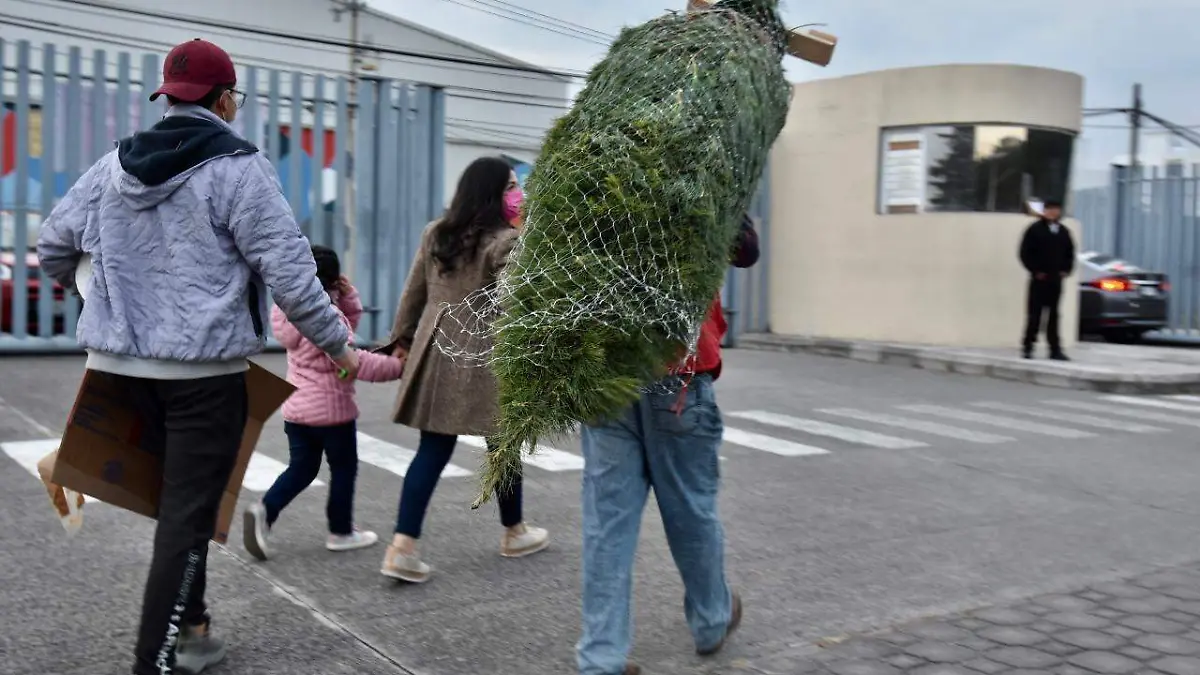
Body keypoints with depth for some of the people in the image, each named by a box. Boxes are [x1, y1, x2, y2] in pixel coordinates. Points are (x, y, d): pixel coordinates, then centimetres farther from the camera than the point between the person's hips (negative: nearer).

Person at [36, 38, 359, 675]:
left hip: (122, 359, 7)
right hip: (204, 365, -6)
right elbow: (288, 270, -14)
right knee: (188, 510, 1)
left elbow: (53, 241, 15)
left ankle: (187, 622, 31)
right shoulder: (238, 167, -11)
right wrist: (337, 344, -3)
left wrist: (72, 280, 38)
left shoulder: (116, 163, 8)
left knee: (174, 494, 21)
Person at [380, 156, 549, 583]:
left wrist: (403, 337, 22)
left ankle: (402, 548, -3)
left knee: (433, 450, 5)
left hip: (437, 348, 6)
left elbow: (414, 291, 13)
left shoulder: (435, 234, 9)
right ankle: (514, 533, 30)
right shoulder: (506, 242, -12)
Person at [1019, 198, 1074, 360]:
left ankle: (1055, 349, 5)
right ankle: (1027, 347, 6)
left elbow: (1070, 252, 19)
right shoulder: (1035, 229, -4)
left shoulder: (1063, 231, 12)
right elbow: (1025, 253, -6)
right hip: (1039, 279, -4)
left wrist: (1066, 270, 6)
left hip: (1056, 279, 4)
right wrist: (1035, 271, -11)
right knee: (1034, 314, -2)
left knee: (1053, 315, 5)